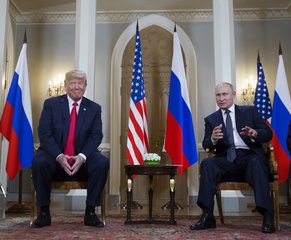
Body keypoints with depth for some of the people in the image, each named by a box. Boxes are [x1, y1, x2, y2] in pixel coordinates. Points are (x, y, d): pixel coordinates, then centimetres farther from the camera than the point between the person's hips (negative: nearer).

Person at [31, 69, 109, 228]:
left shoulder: (94, 108, 8)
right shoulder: (51, 104, 4)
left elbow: (96, 136, -2)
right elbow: (44, 133, -5)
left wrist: (82, 156, -21)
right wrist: (59, 156, -21)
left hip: (82, 159, 1)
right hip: (55, 157, -1)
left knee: (102, 162, -27)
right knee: (39, 161, -31)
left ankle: (90, 212, -13)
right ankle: (44, 212, -13)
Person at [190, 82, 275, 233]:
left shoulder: (250, 111, 11)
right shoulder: (211, 119, 14)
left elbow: (268, 134, 4)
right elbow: (206, 146, 5)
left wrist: (255, 133, -20)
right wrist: (213, 138, -20)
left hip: (248, 155, -1)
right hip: (226, 158, 2)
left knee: (256, 162, -35)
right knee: (206, 163, -27)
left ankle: (267, 216, -31)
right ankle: (207, 216, -23)